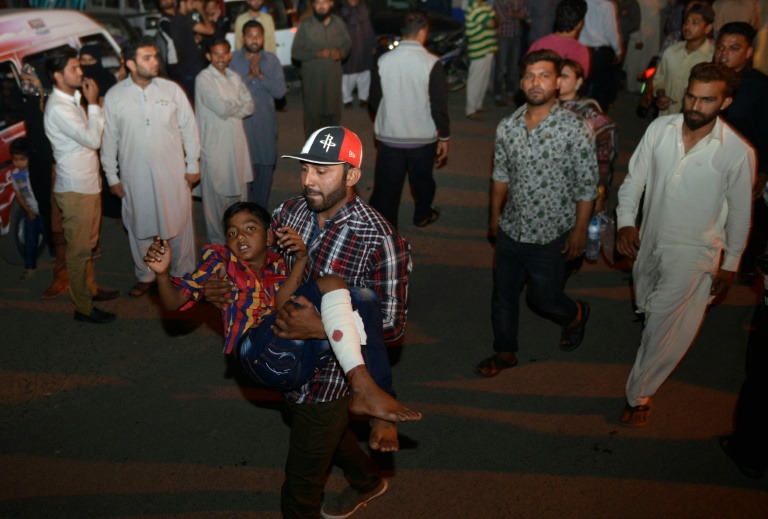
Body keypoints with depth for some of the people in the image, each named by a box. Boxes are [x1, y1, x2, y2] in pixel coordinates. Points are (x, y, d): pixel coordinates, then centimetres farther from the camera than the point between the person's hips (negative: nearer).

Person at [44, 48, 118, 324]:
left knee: (88, 243, 21)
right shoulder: (58, 108, -21)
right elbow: (93, 139, -25)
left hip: (88, 183, 9)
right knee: (79, 248, 0)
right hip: (75, 188, -9)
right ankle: (83, 307, 11)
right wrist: (93, 103, -18)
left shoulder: (72, 100, 10)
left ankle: (90, 288, 38)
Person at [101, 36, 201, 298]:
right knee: (140, 227, 12)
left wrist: (192, 165, 3)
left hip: (173, 173, 0)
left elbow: (189, 129, 3)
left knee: (179, 225, 8)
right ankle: (145, 276, 32)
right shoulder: (114, 97, -5)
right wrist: (112, 177, 3)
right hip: (135, 176, 0)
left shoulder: (172, 89, -4)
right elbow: (108, 140, 1)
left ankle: (183, 275, 28)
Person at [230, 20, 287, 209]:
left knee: (266, 165, 8)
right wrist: (249, 75, -19)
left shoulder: (272, 60, 2)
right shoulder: (233, 59, -3)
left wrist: (260, 75, -17)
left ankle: (261, 209, 23)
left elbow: (280, 91, -6)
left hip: (266, 121, 2)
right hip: (240, 121, -2)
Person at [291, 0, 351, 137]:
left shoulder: (338, 22, 0)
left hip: (334, 76, 3)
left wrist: (341, 52, -11)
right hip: (312, 77, -3)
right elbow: (295, 52, -7)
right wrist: (317, 54, -20)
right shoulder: (306, 25, -9)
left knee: (333, 111, 12)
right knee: (313, 112, 2)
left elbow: (348, 43, 12)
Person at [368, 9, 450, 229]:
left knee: (386, 187, 7)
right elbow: (439, 105, -12)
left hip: (389, 137, 1)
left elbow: (374, 102, 2)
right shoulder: (432, 64, -14)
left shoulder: (384, 60, -6)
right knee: (422, 180, 23)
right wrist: (444, 137, 1)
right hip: (422, 138, -1)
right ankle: (423, 216, 46)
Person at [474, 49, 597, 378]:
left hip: (550, 236, -4)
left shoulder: (575, 129, -17)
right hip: (510, 230, 4)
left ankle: (575, 316, 46)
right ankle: (505, 352, 37)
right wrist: (495, 216, 15)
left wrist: (580, 231, -9)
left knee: (543, 298, 11)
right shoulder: (507, 127, -3)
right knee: (503, 295, 15)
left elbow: (586, 186, -11)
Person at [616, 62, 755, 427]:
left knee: (666, 331, 1)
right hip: (649, 242, 4)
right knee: (647, 311, 25)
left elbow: (739, 212, -6)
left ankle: (639, 394, 23)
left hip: (693, 254, -4)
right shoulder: (660, 129, -11)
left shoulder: (738, 152, -19)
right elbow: (633, 180, -2)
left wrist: (730, 264, 1)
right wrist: (626, 221, -17)